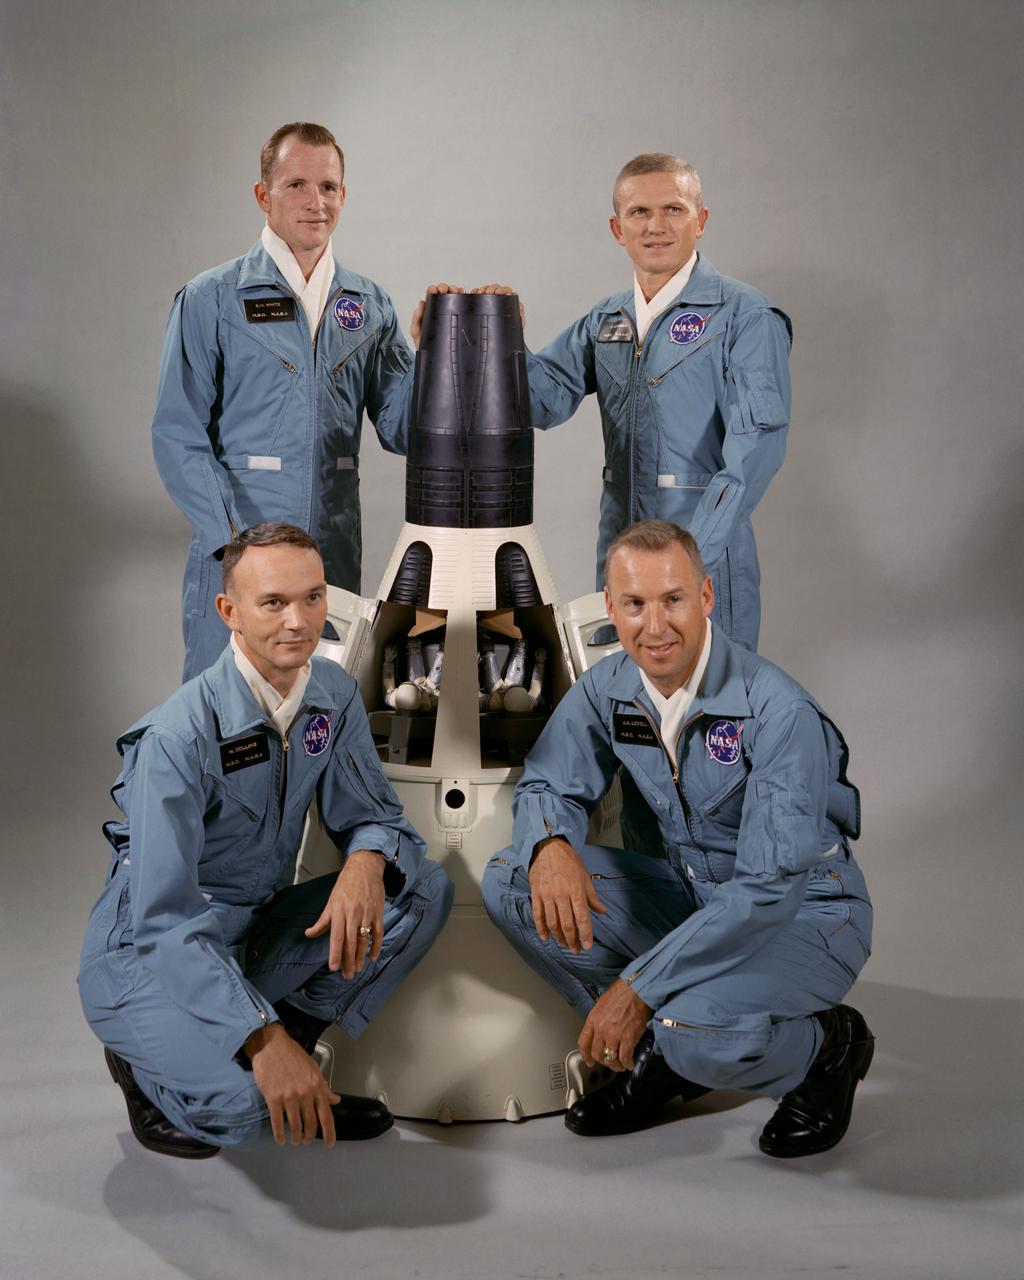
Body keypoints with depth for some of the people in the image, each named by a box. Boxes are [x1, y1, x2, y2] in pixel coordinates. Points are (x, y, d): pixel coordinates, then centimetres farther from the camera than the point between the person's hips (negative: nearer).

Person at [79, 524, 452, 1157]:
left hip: (260, 930, 7)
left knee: (426, 888, -12)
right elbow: (163, 919, -27)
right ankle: (149, 1064, 1)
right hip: (150, 957, -6)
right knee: (244, 1105, -32)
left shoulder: (334, 694, -4)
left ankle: (297, 1032, -1)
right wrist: (263, 1039, -36)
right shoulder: (177, 737, -25)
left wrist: (367, 862, -24)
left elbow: (372, 813, 3)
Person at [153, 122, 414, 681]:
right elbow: (178, 435, -5)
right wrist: (232, 541, -16)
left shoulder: (369, 305, 11)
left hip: (337, 554, 4)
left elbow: (400, 431, 8)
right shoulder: (210, 300, 0)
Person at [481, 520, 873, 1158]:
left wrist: (639, 985, -30)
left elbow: (770, 889, -29)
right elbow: (549, 785, 5)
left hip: (807, 915, -6)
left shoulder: (781, 713, -27)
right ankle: (659, 1045, 2)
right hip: (693, 896, 6)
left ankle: (829, 1045, 0)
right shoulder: (608, 688, -8)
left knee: (698, 1033, -36)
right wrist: (551, 844, -22)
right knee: (510, 880, -10)